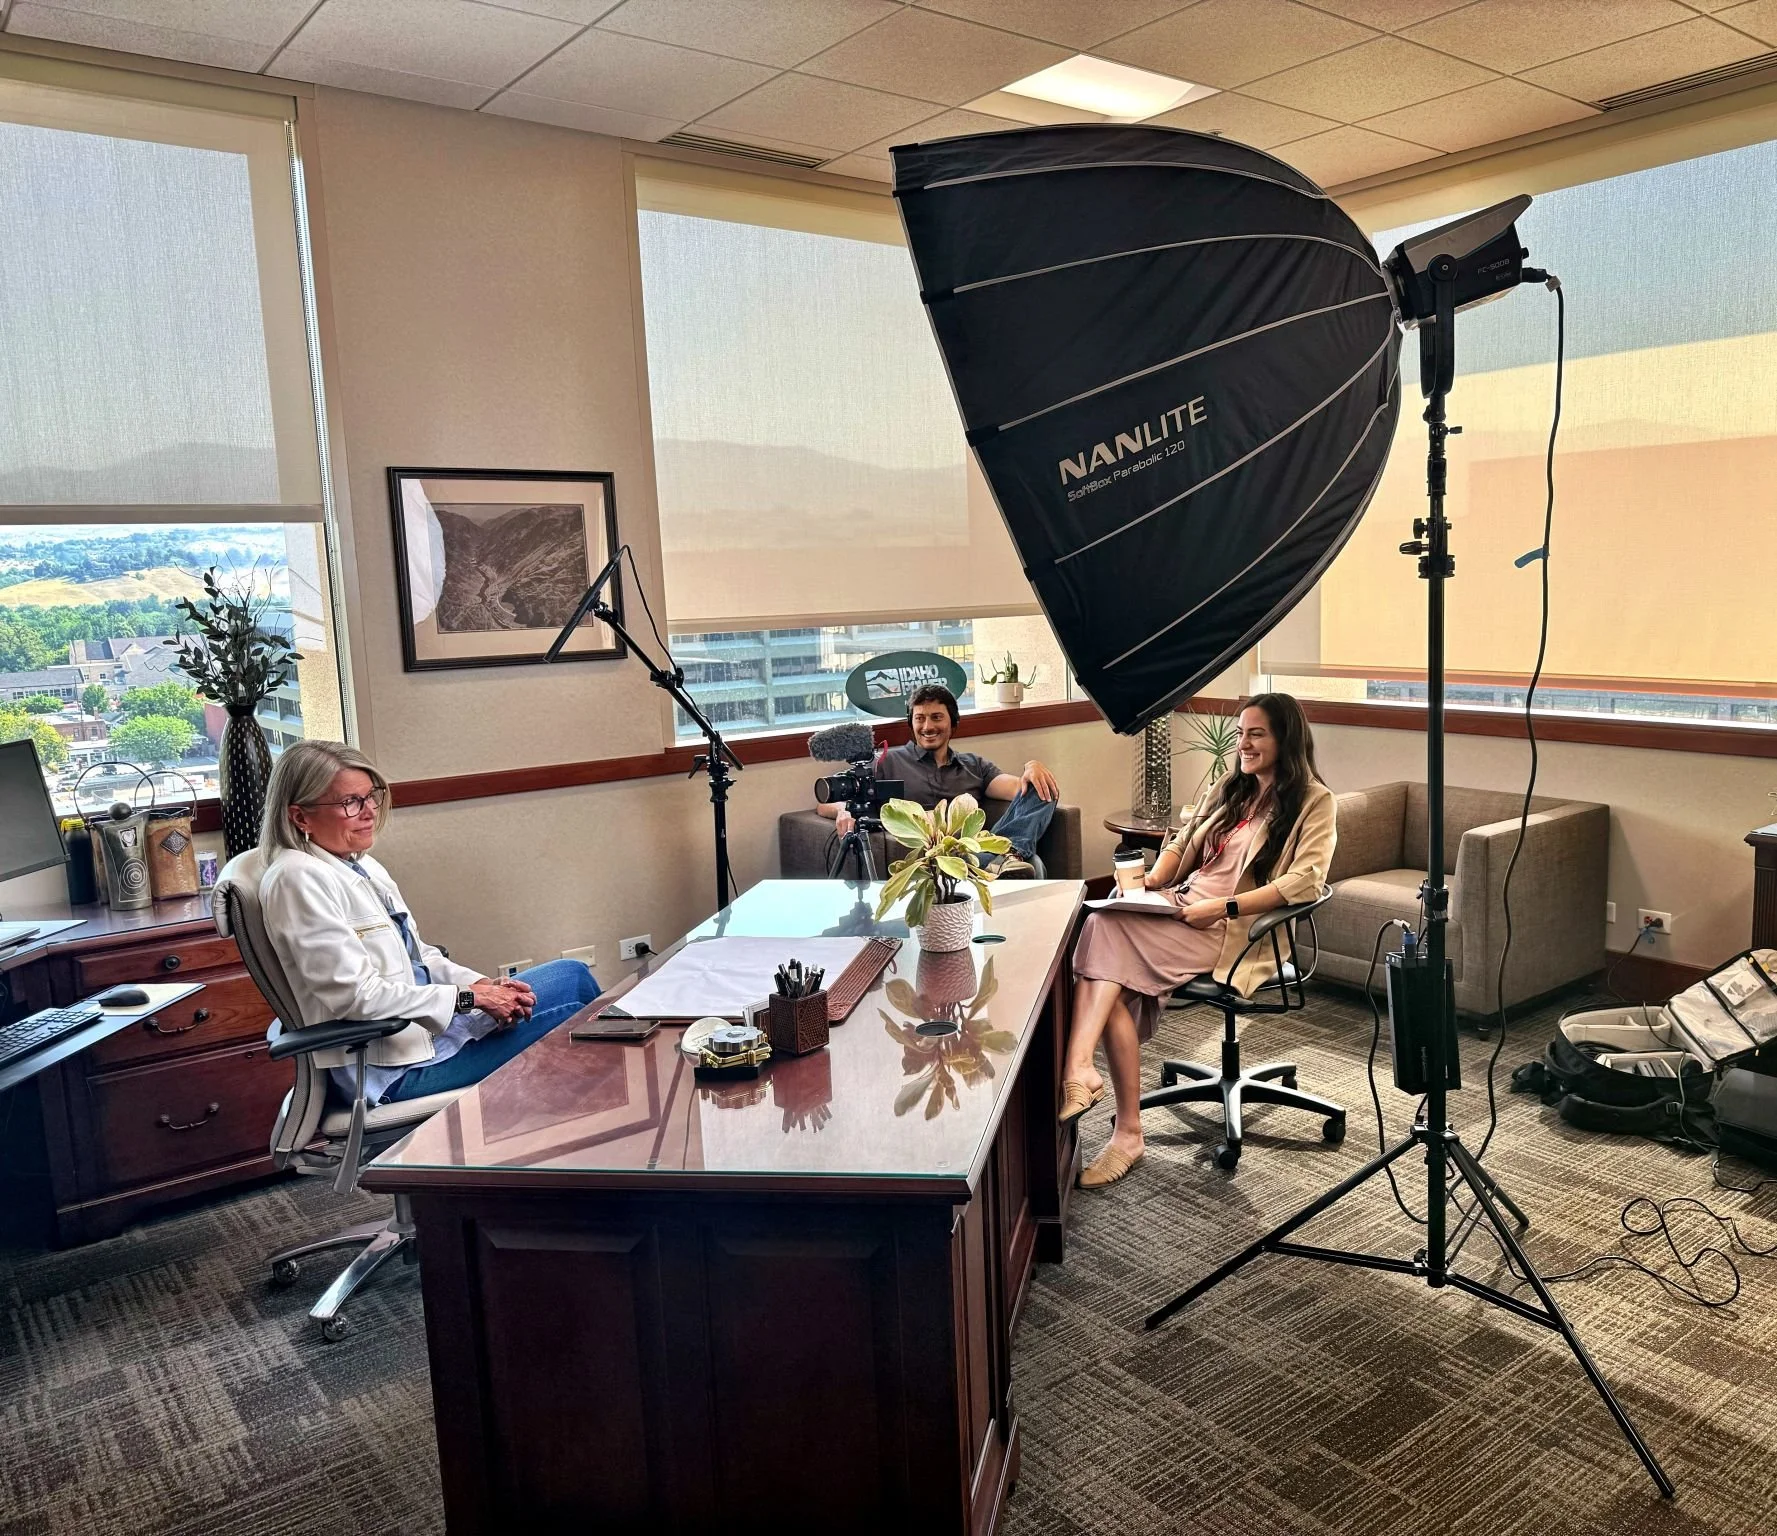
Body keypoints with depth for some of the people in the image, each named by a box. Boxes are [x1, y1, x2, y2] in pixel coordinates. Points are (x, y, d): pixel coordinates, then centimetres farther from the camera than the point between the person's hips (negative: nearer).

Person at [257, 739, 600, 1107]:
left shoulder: (361, 866, 10)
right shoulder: (298, 879, -17)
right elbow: (355, 993, -23)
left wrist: (485, 984, -4)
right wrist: (469, 997, -18)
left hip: (423, 1022, 9)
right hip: (389, 1068, -9)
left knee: (572, 975, 3)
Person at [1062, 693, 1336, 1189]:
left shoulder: (1313, 802, 2)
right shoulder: (1233, 788, 24)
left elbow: (1304, 880, -12)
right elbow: (1184, 842, 26)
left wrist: (1224, 906, -20)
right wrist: (1154, 876, 4)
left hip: (1231, 930, -6)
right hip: (1179, 906, 6)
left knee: (1105, 928, -29)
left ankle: (1078, 1070, -34)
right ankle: (1127, 1131, -24)